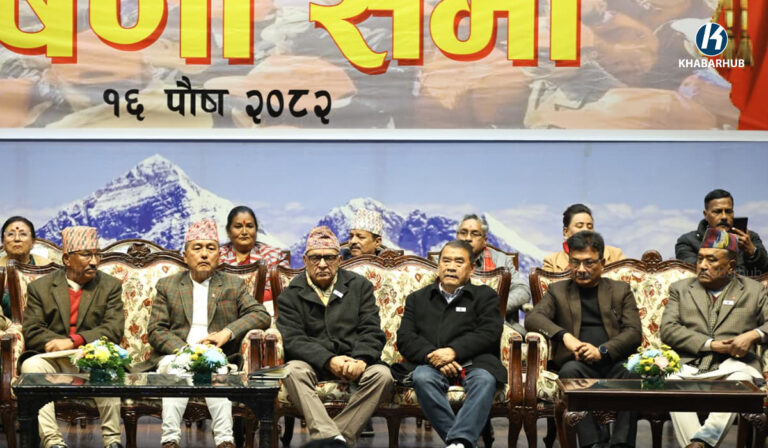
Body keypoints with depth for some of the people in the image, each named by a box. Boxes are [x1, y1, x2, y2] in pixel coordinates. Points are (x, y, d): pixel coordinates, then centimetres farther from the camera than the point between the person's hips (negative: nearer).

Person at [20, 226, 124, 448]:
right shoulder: (40, 287, 10)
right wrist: (60, 344, -16)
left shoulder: (111, 286, 9)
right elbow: (31, 331, 0)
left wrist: (73, 341, -17)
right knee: (31, 366, -30)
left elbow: (114, 330, -4)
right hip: (54, 362, 1)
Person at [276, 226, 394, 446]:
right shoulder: (291, 294, 8)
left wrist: (360, 360, -18)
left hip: (354, 361, 1)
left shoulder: (360, 286, 13)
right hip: (313, 364, -1)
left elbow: (372, 332, 4)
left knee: (382, 375, -29)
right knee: (293, 371, -33)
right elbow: (292, 339, -6)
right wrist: (328, 361, -22)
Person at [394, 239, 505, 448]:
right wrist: (433, 356, -9)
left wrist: (454, 351, -13)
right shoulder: (417, 298, 26)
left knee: (484, 379, -35)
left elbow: (490, 333, 2)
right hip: (430, 363, 1)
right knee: (422, 378, -34)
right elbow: (405, 338, 11)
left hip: (474, 362, -1)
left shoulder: (485, 296, 20)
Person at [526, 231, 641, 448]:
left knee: (633, 372, -34)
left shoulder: (621, 290, 20)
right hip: (579, 364, 0)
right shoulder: (558, 291, 21)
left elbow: (634, 332, 7)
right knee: (569, 370, -35)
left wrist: (601, 351, -11)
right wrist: (565, 336, -15)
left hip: (615, 362, 0)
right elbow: (532, 318, 4)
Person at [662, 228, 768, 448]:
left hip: (734, 366, -1)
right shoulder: (680, 289, 20)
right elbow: (668, 329, 5)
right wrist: (710, 344, -6)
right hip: (689, 367, 1)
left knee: (741, 381, -36)